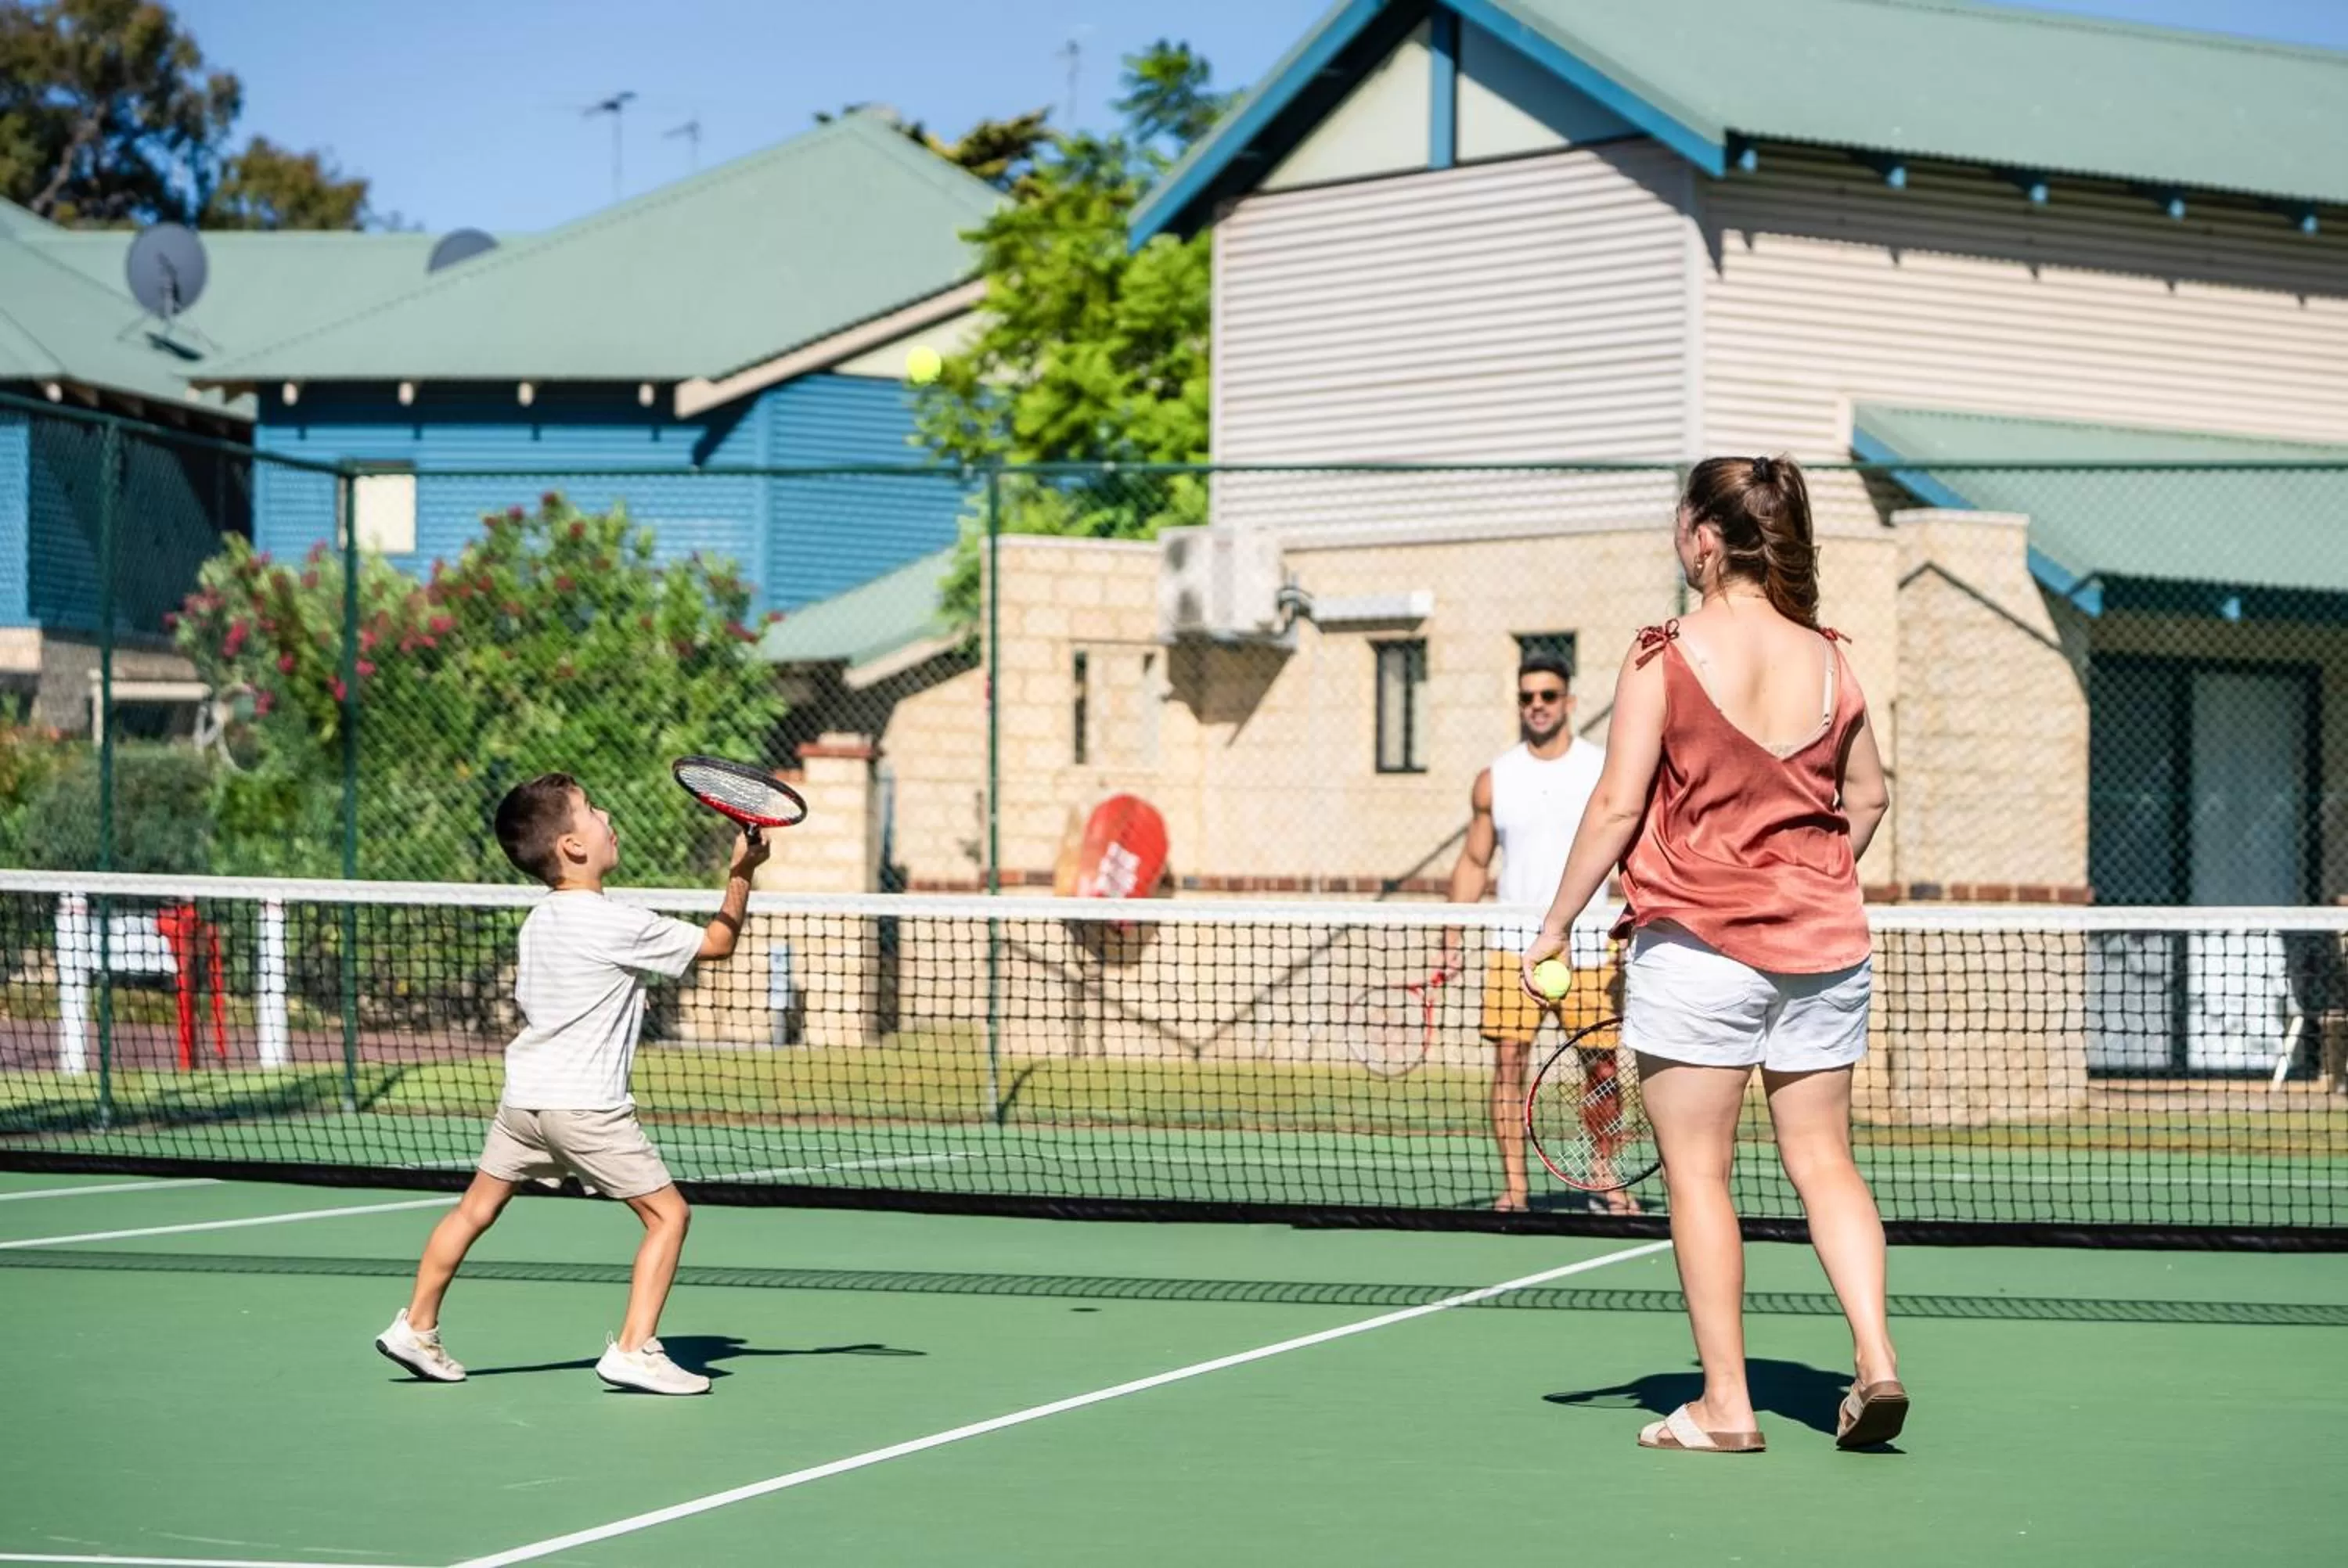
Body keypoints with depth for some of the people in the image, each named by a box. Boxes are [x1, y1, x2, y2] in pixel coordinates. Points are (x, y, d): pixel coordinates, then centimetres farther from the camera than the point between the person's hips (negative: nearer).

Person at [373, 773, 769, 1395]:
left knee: (476, 1208, 20)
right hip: (586, 1106, -8)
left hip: (523, 1096, 8)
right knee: (667, 1214, 0)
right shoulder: (620, 925, -14)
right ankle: (633, 1349, -6)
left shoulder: (538, 921, 10)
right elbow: (717, 942, -6)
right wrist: (741, 874, 3)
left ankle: (416, 1327, 27)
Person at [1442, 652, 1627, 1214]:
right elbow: (1474, 862, 11)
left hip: (1587, 948, -1)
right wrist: (1452, 939, 3)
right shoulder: (1495, 779, 6)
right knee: (1508, 1059, -5)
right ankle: (1514, 1186, 0)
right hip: (1514, 946, 1)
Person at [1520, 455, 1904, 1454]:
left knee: (1697, 1173, 3)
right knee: (1823, 1160, 11)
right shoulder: (1827, 659, 4)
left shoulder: (1664, 659, -10)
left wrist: (1554, 928, -2)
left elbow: (1617, 807, -11)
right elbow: (1868, 796, 14)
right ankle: (1875, 1360, -3)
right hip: (1822, 945, 4)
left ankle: (1724, 1404, 5)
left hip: (1694, 946, -4)